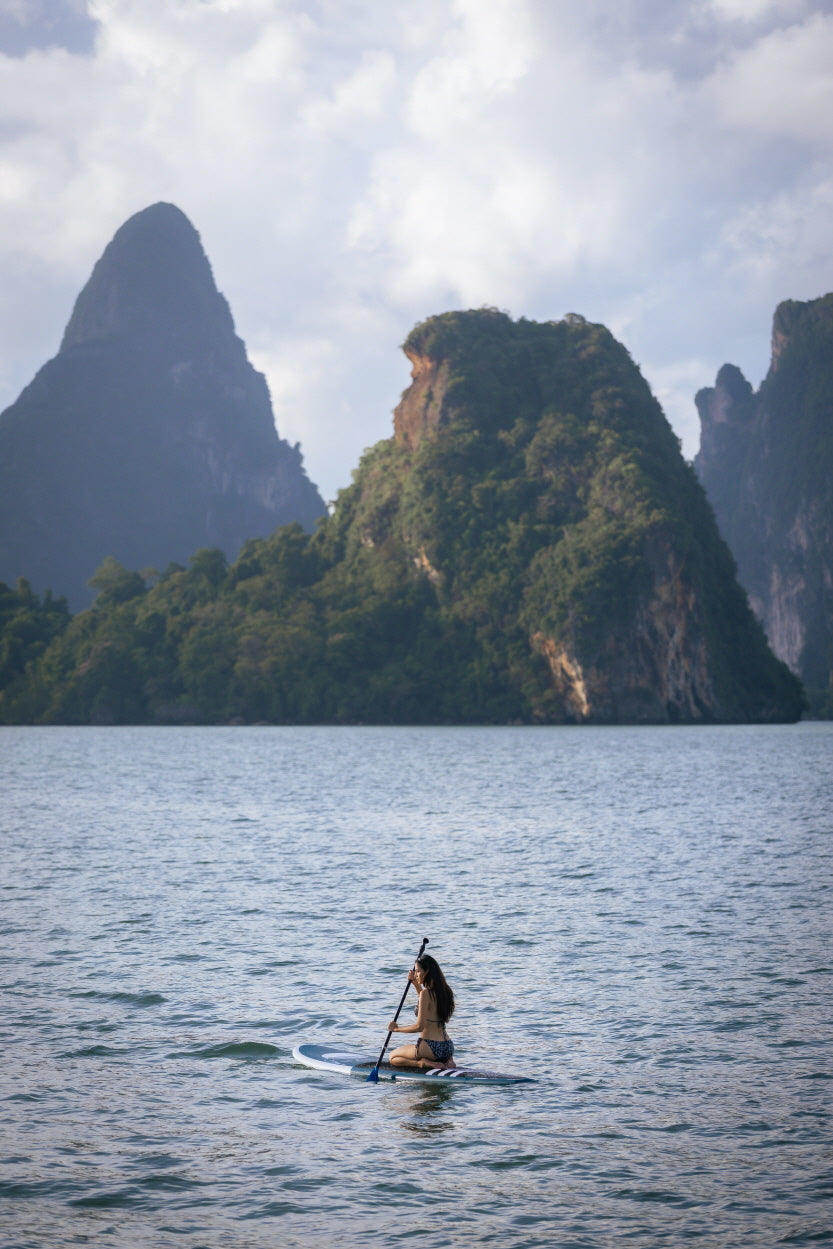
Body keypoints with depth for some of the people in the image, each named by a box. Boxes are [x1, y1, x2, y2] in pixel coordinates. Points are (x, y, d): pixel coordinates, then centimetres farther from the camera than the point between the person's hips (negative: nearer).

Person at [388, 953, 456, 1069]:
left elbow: (420, 1026, -19)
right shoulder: (444, 990, 7)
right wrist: (416, 984, 23)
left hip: (430, 1046, -7)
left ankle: (424, 1063, -8)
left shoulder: (426, 993, -17)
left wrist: (397, 1028, -6)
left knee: (393, 1057, 15)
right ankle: (444, 1062, 8)